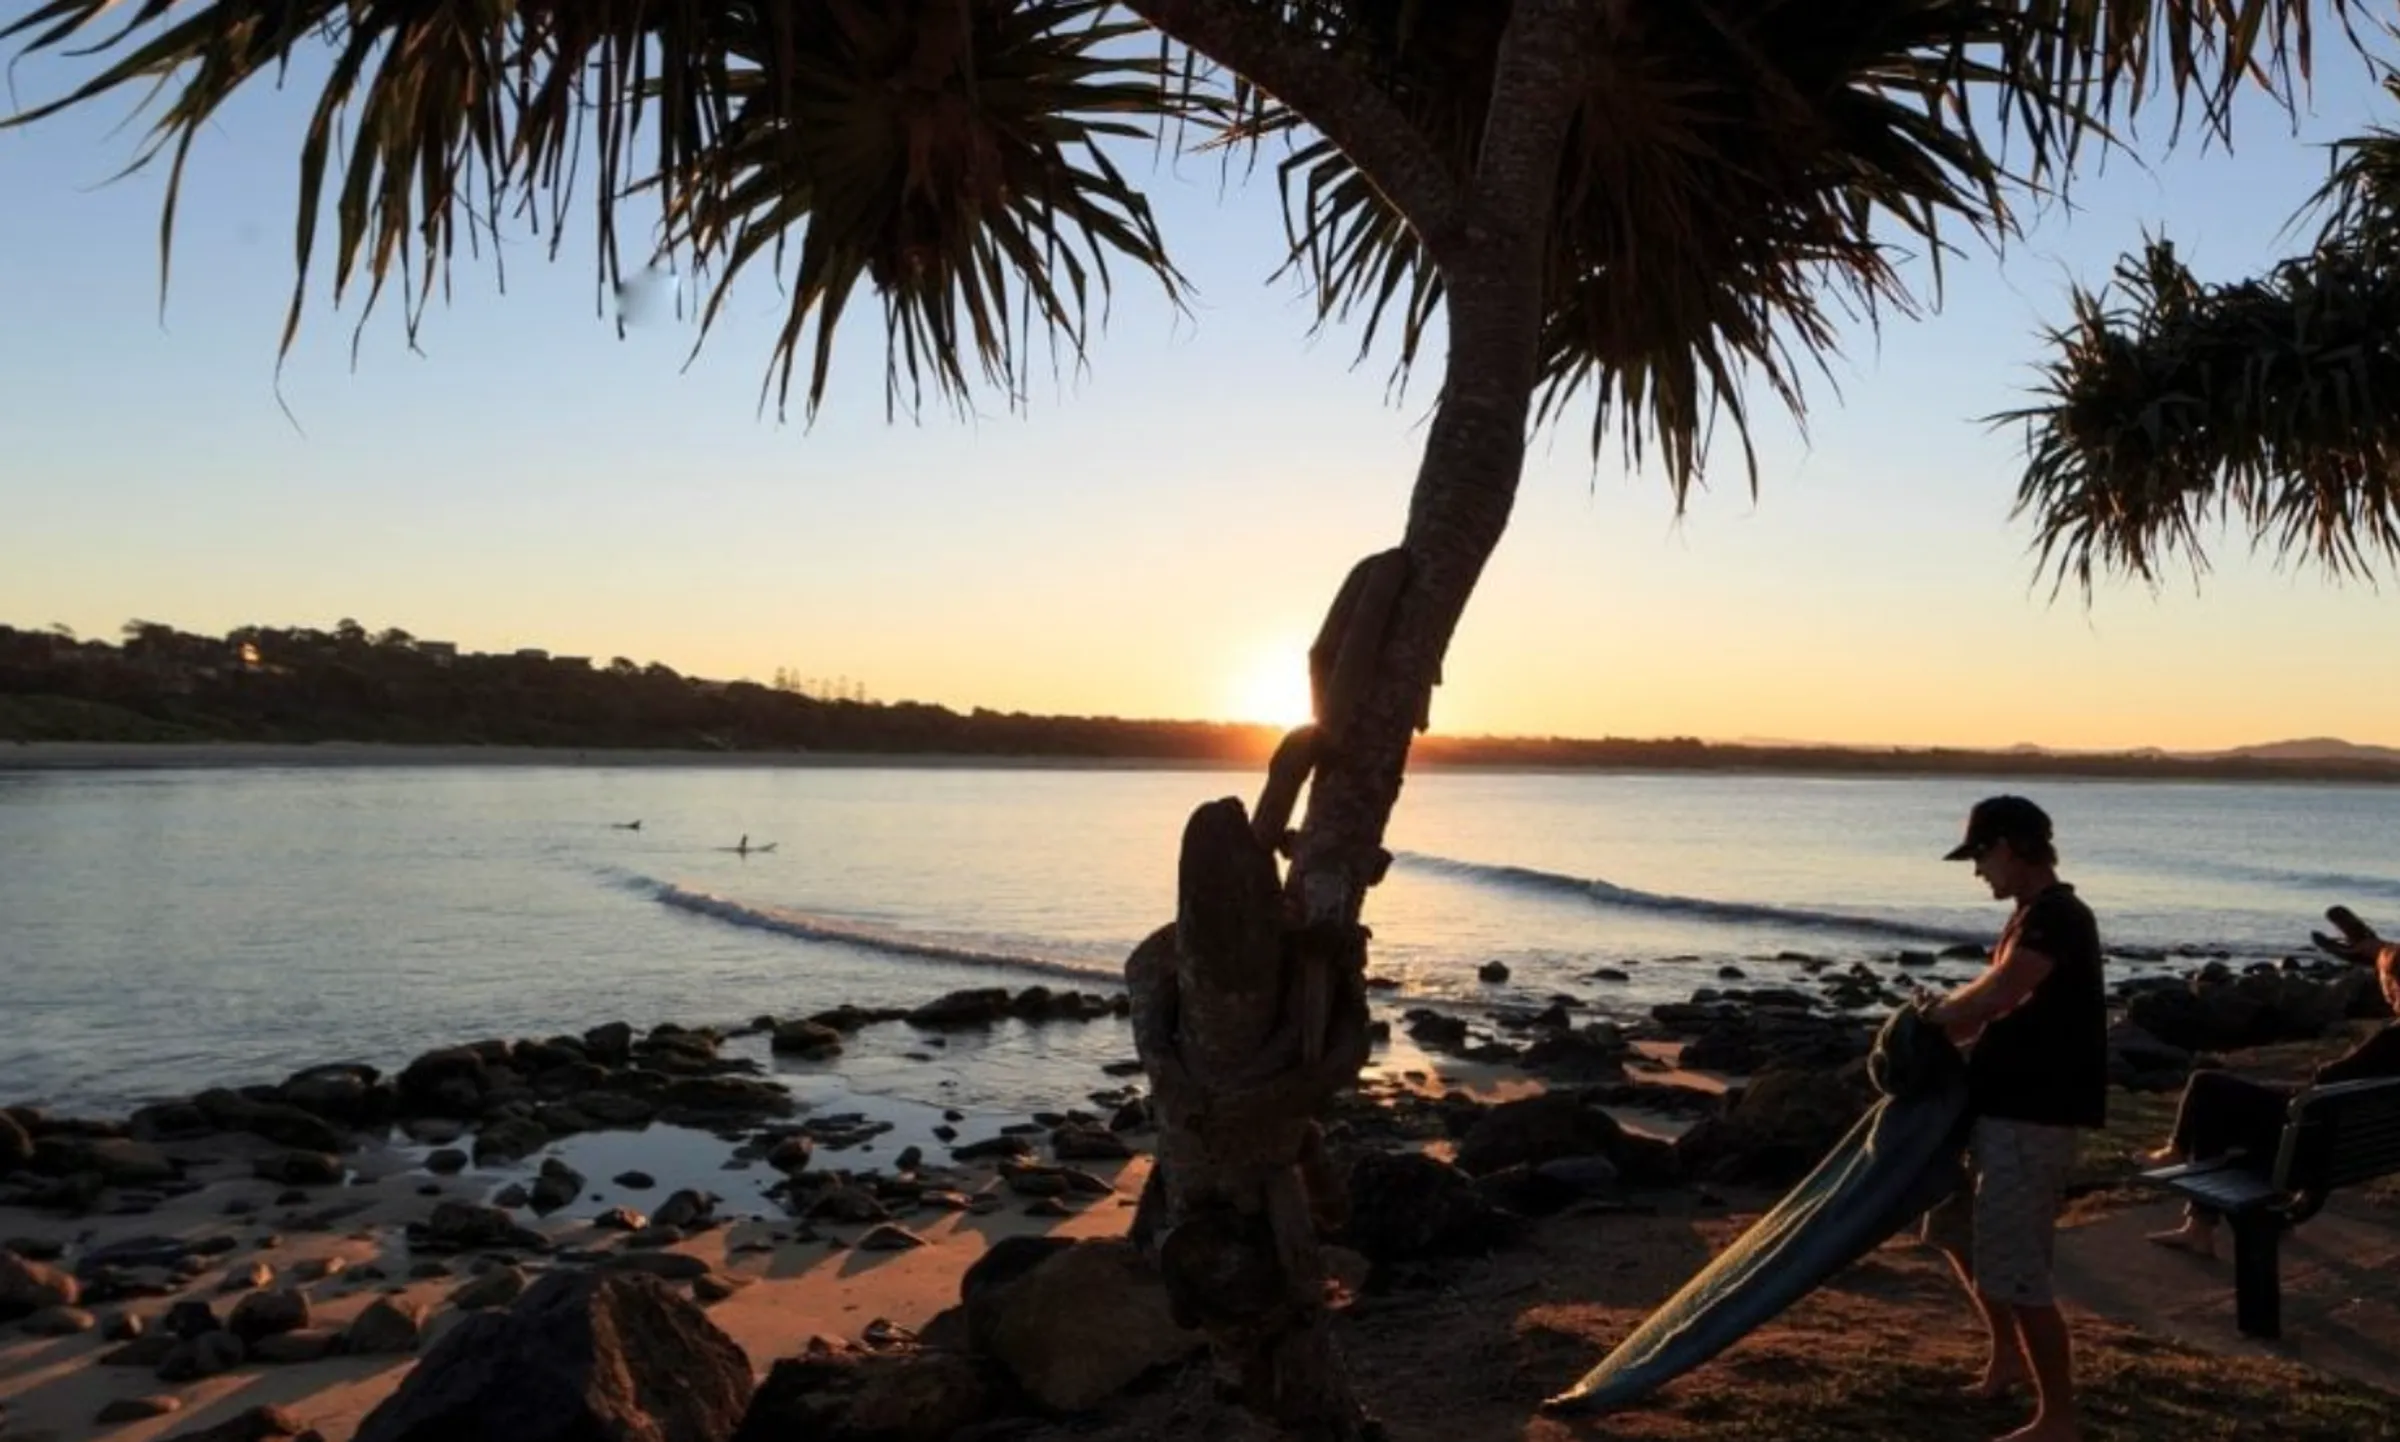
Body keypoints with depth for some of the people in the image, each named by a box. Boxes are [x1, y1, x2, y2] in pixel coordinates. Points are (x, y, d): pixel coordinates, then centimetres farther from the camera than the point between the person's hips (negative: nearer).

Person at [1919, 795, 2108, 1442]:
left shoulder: (2058, 917, -18)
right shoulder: (2033, 916, 14)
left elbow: (1991, 997, -27)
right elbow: (1997, 1005, 18)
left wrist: (1932, 1019, -11)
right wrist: (1946, 1022, 2)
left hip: (2033, 1116, -11)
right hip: (2001, 1104, 11)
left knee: (2016, 1271, -5)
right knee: (1956, 1228, 23)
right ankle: (2007, 1353, 38)